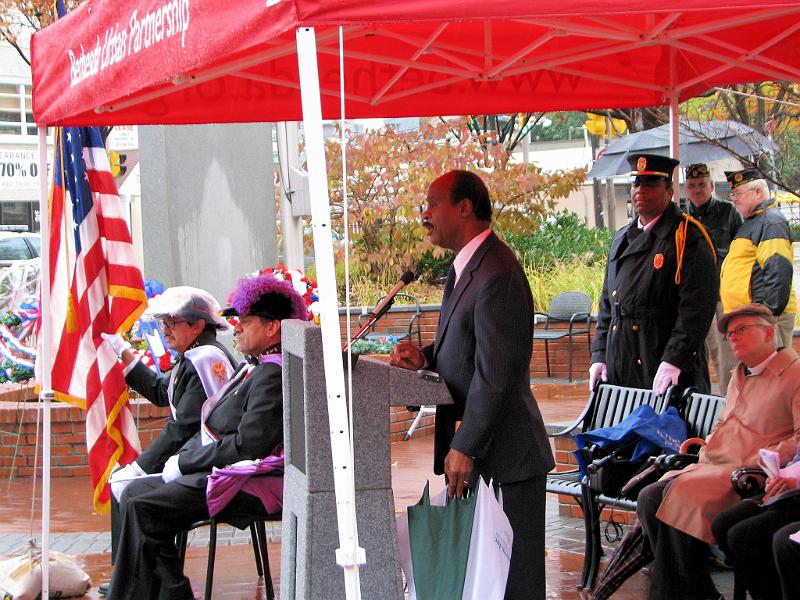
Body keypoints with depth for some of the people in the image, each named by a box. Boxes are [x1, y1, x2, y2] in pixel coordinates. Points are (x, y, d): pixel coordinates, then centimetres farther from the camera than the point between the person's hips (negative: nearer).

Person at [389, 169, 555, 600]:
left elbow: (496, 374, -23)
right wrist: (426, 357, 2)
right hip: (471, 445, 10)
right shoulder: (464, 266, 12)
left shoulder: (497, 275, -21)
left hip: (504, 453, -10)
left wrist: (465, 448, -19)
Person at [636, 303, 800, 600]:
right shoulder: (740, 375, 25)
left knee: (682, 494, -30)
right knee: (650, 497, -14)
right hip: (712, 465, 9)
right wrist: (706, 443, 15)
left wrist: (757, 463, -20)